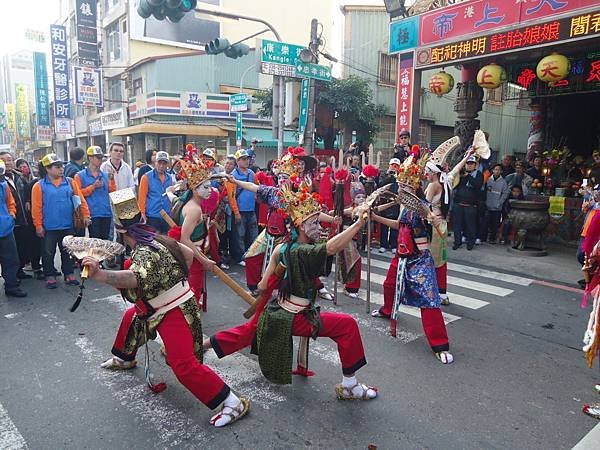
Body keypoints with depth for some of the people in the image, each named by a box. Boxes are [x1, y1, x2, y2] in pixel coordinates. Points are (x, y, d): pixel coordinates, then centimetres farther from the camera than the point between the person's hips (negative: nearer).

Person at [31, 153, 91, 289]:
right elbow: (36, 208, -7)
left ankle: (68, 274, 24)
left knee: (67, 251, 13)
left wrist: (86, 215, -2)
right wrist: (38, 226, -9)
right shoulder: (39, 186, -6)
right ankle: (50, 276, 22)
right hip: (49, 227, -2)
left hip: (67, 226, 3)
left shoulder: (69, 182, 3)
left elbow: (80, 199, 4)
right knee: (48, 253, 8)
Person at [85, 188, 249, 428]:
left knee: (184, 366, -16)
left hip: (174, 314, -11)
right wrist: (175, 281, 20)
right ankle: (123, 359, 57)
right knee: (130, 317, 31)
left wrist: (99, 274, -55)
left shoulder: (145, 252, -26)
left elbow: (133, 279, -46)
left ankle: (234, 402, -10)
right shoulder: (158, 239, 2)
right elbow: (188, 254, 11)